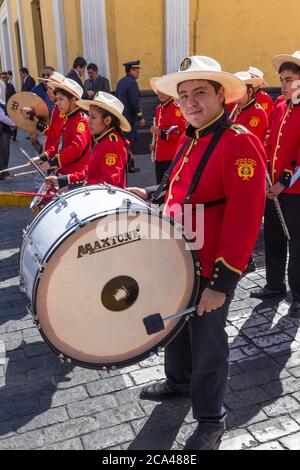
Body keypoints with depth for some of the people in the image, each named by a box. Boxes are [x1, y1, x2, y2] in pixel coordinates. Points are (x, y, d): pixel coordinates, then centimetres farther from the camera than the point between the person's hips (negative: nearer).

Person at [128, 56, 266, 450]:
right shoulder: (191, 140, 8)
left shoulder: (240, 142, -20)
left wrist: (222, 282, -25)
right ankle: (178, 381, 52)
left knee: (207, 344, 8)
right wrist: (152, 195, 6)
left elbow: (245, 219, -24)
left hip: (211, 271, -8)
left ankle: (211, 421, 31)